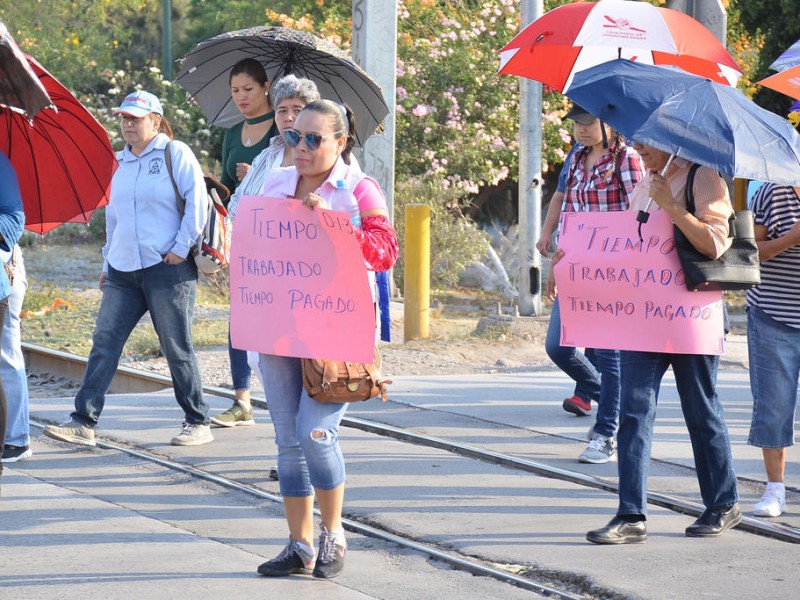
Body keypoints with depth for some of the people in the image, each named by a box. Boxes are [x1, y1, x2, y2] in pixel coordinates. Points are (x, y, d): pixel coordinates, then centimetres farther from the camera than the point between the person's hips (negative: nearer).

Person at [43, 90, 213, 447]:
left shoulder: (176, 154, -2)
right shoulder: (117, 163, 17)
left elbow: (197, 203, -7)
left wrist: (181, 247, -12)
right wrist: (108, 263, 21)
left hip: (167, 269, -6)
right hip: (123, 271, 6)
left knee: (177, 347, -1)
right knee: (104, 343, -3)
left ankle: (198, 422, 10)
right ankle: (84, 422, -5)